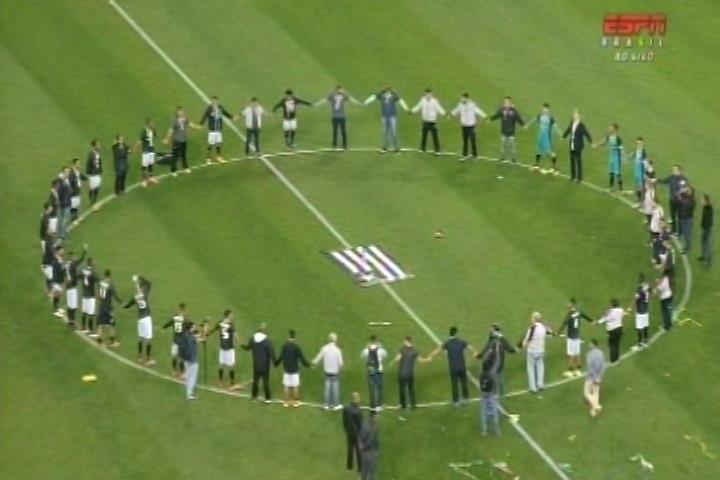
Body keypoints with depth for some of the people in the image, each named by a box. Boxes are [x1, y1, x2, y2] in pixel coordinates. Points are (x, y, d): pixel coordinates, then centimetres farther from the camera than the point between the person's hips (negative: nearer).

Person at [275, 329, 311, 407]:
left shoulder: (285, 345, -7)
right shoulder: (296, 346, -13)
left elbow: (281, 356, -3)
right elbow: (301, 357, -12)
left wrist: (276, 363, 14)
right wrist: (307, 365, 0)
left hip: (286, 369, 2)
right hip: (295, 369, -2)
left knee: (286, 386, 9)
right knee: (295, 386, 8)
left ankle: (287, 401, 12)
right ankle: (295, 401, 13)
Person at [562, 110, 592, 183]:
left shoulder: (581, 125, -17)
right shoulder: (572, 123, 1)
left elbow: (586, 133, -17)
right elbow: (568, 130, 19)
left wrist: (591, 142, -20)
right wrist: (564, 136, 33)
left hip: (578, 146, -6)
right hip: (572, 145, 6)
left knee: (578, 160, 1)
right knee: (572, 160, 14)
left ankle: (579, 177, 10)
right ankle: (573, 176, 27)